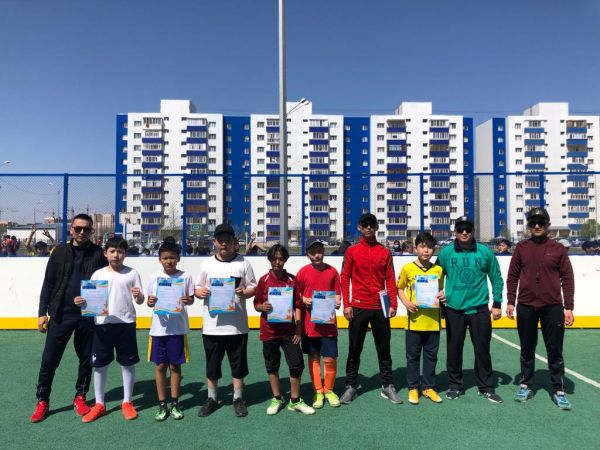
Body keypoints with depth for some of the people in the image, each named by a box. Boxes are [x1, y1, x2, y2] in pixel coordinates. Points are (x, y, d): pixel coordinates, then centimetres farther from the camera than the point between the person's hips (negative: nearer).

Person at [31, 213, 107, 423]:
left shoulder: (98, 254, 2)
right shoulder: (60, 252, 4)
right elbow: (48, 284, 5)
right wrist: (42, 313, 0)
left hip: (88, 316, 0)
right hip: (60, 315, 0)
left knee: (86, 359, 10)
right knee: (49, 360, 4)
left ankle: (80, 397, 26)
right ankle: (42, 401, 20)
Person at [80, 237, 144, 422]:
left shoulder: (132, 273, 0)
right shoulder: (98, 274, 4)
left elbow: (140, 301, -1)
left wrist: (139, 296, -23)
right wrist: (82, 301, -15)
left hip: (125, 323, -1)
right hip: (103, 324, 1)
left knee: (127, 363, 7)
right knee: (100, 364, 8)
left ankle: (127, 402, 22)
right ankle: (99, 404, 23)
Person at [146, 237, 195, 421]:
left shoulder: (185, 276, -2)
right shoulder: (155, 277, 2)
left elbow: (191, 298, 3)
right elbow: (150, 300, 6)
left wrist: (188, 300, -19)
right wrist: (150, 302, -15)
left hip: (178, 328, -1)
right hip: (159, 327, 1)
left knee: (175, 366, 7)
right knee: (160, 366, 8)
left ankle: (175, 403, 21)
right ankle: (162, 405, 19)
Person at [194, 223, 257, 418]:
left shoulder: (243, 263, 1)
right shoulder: (206, 264, 6)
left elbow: (254, 288, 3)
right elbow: (197, 289, 9)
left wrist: (244, 293, -17)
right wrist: (201, 292, -13)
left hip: (237, 325, -1)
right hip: (212, 324, 1)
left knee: (238, 363, 9)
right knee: (212, 364, 12)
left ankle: (238, 398, 25)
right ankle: (211, 398, 28)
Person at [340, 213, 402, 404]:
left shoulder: (385, 252, 7)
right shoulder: (352, 251, 3)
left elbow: (390, 279, 6)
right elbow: (344, 278, 1)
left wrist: (393, 304, -2)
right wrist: (346, 304, -6)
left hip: (380, 308, 1)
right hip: (358, 307, -1)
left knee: (384, 348, 9)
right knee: (354, 349, 7)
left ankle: (388, 386, 21)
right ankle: (351, 386, 17)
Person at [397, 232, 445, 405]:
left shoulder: (438, 269, 4)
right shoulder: (407, 268, -2)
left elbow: (441, 289, 15)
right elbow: (400, 288, 7)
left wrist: (443, 294, -7)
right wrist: (406, 302, -9)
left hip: (433, 320, 2)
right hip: (415, 320, -2)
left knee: (431, 356, 12)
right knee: (413, 356, 7)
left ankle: (429, 387, 26)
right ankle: (413, 388, 20)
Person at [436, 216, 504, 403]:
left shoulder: (485, 252, -1)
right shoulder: (446, 253, 0)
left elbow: (496, 278, 5)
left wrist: (497, 303, 3)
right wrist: (438, 297, 2)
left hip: (479, 309, 0)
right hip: (454, 309, 0)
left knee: (482, 349, 7)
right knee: (454, 349, 8)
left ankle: (486, 387, 22)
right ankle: (455, 385, 24)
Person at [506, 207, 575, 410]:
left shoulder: (558, 249, 1)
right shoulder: (521, 248, 4)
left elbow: (567, 278, 0)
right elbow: (512, 276, 6)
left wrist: (568, 307, -4)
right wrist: (511, 302, 1)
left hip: (552, 307, -1)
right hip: (526, 307, 1)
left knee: (555, 351, 5)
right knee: (527, 349, 11)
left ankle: (558, 390, 16)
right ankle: (525, 385, 22)